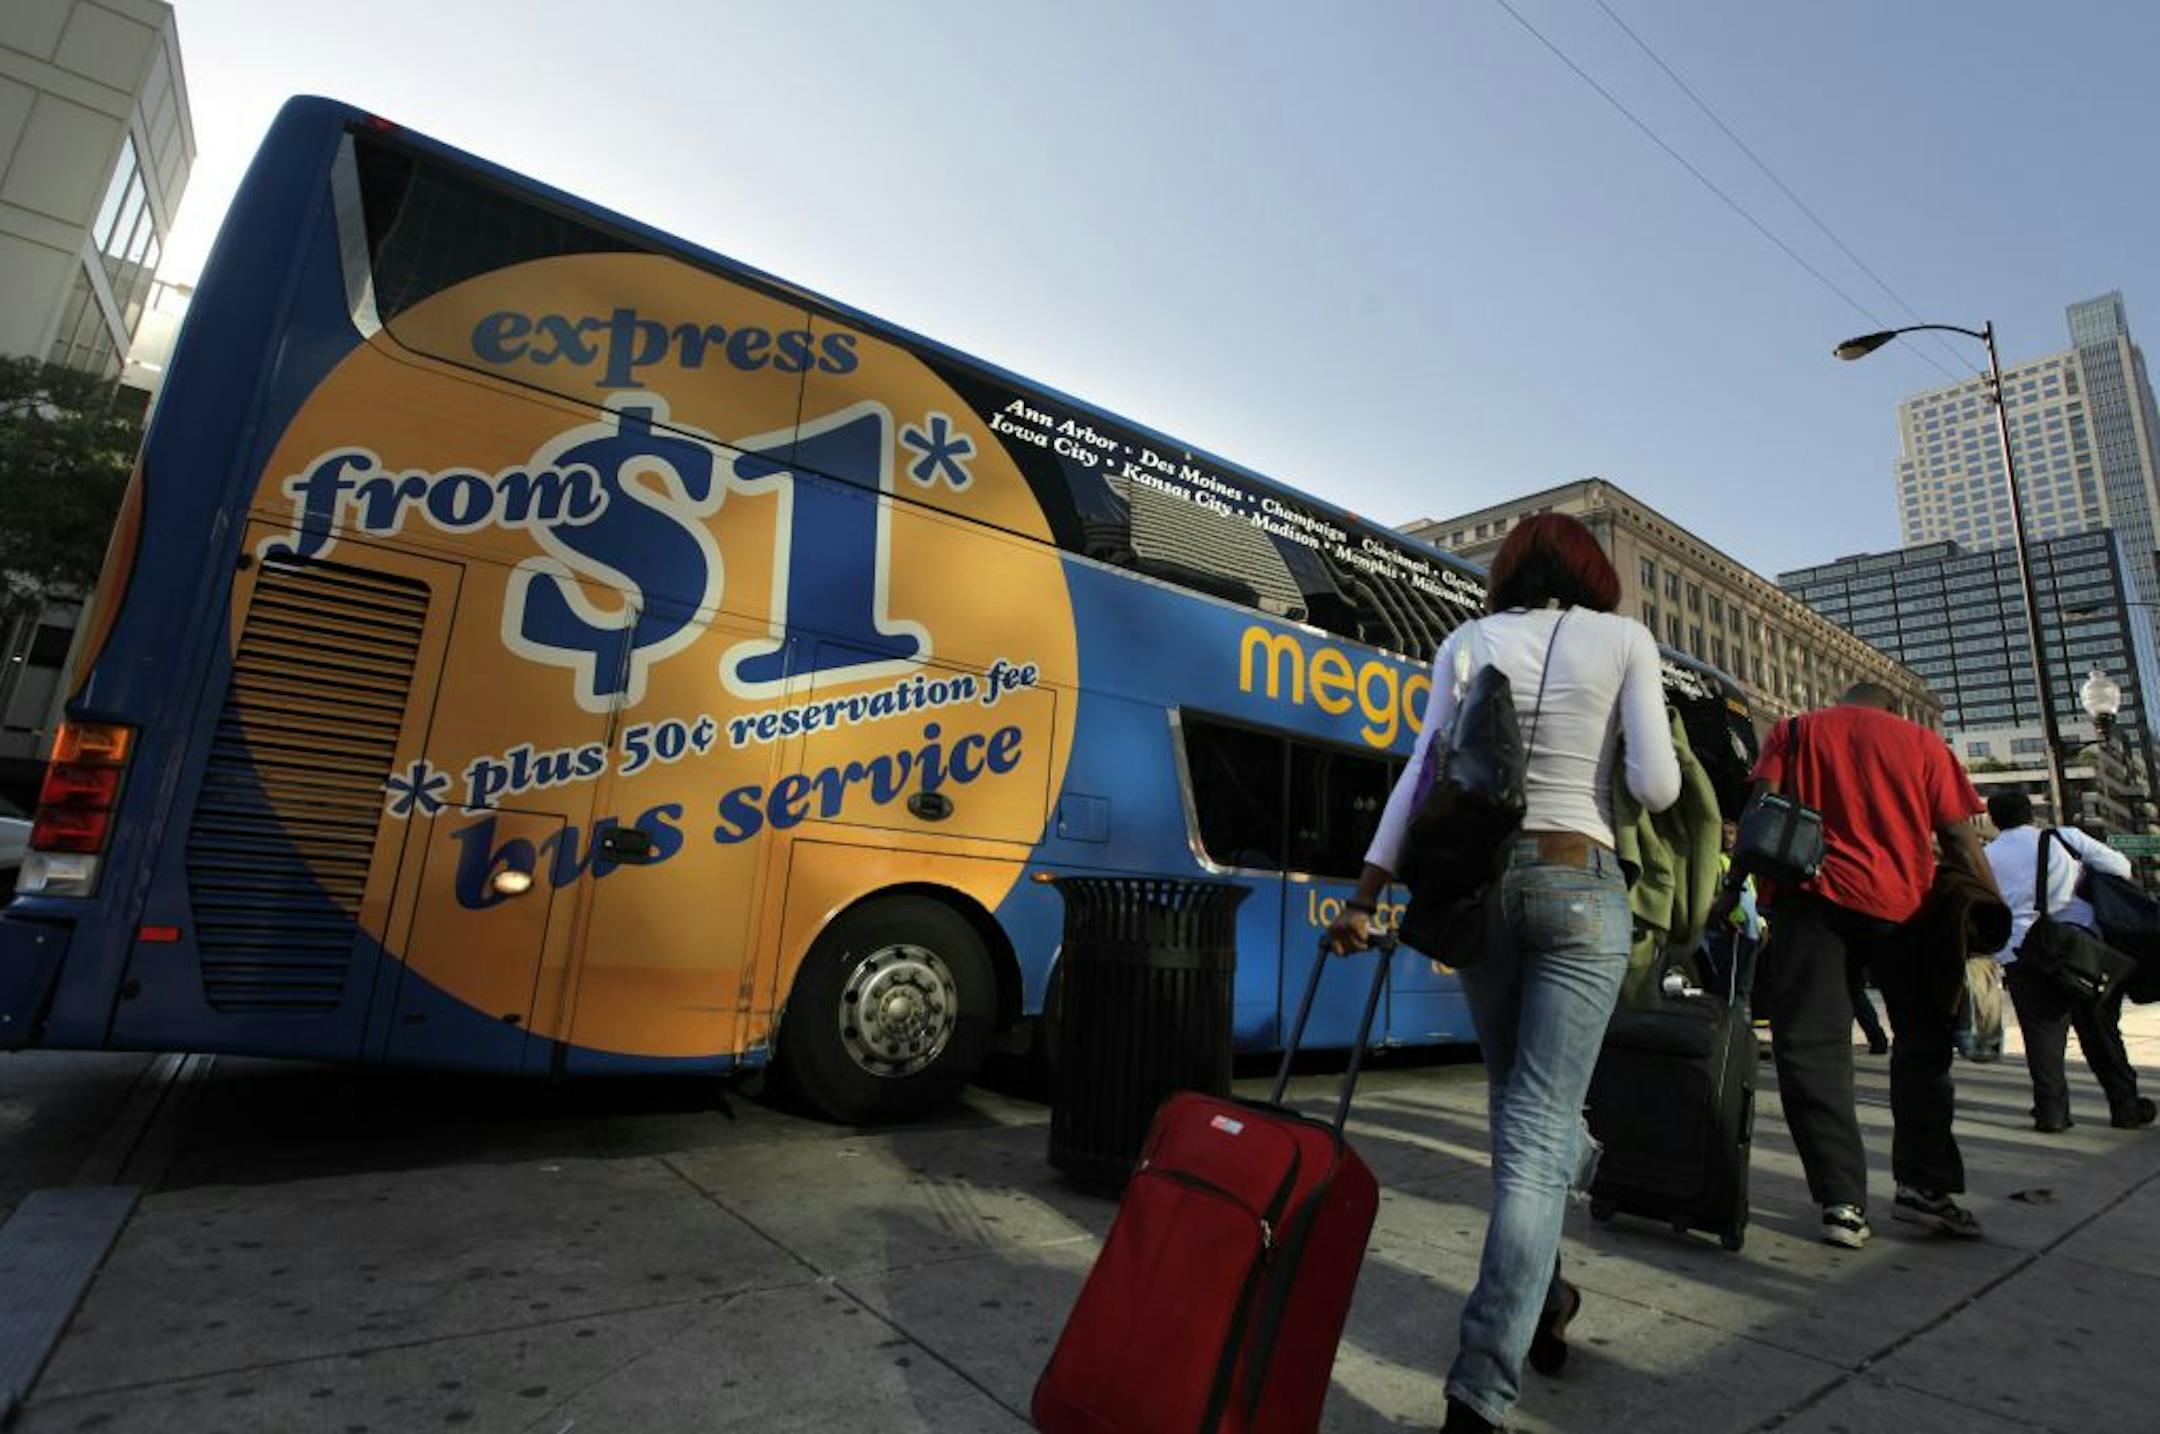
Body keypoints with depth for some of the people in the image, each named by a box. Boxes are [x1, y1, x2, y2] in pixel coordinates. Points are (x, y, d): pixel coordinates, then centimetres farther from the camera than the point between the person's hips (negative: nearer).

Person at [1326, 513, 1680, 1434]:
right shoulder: (1624, 639, 2)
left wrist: (1365, 893, 0)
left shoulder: (1470, 640, 7)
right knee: (1538, 1126, -2)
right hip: (1579, 884, -2)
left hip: (1480, 877, 3)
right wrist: (1626, 778, 19)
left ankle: (1542, 1292, 38)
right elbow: (1656, 788, -5)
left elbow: (1424, 770, -1)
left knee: (1520, 1100, 22)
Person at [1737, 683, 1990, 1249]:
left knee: (1811, 1049, 2)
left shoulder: (1793, 730, 11)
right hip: (1903, 903, 2)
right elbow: (1961, 840, 8)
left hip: (1813, 898, -2)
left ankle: (1843, 1201, -1)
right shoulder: (1922, 740, 13)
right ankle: (1924, 1186, 22)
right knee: (1923, 1044, 20)